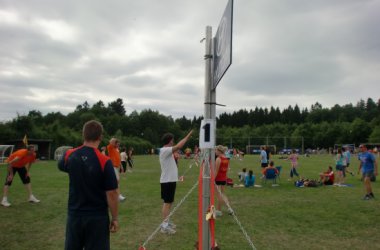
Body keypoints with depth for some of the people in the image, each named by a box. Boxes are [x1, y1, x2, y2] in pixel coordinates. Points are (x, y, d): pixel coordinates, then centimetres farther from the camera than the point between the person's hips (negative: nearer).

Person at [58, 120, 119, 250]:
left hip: (74, 215, 4)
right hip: (97, 217, -4)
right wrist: (114, 218, -4)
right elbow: (111, 193, -16)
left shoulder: (69, 155, -6)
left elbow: (60, 166, 19)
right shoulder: (104, 161, -20)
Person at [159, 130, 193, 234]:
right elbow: (178, 146, -27)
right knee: (167, 203, -6)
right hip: (167, 181, -10)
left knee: (169, 202, 16)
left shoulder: (168, 151, 13)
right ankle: (164, 226, -1)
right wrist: (188, 136, -20)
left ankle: (166, 222, 26)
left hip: (170, 180, 10)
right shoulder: (164, 150, -19)